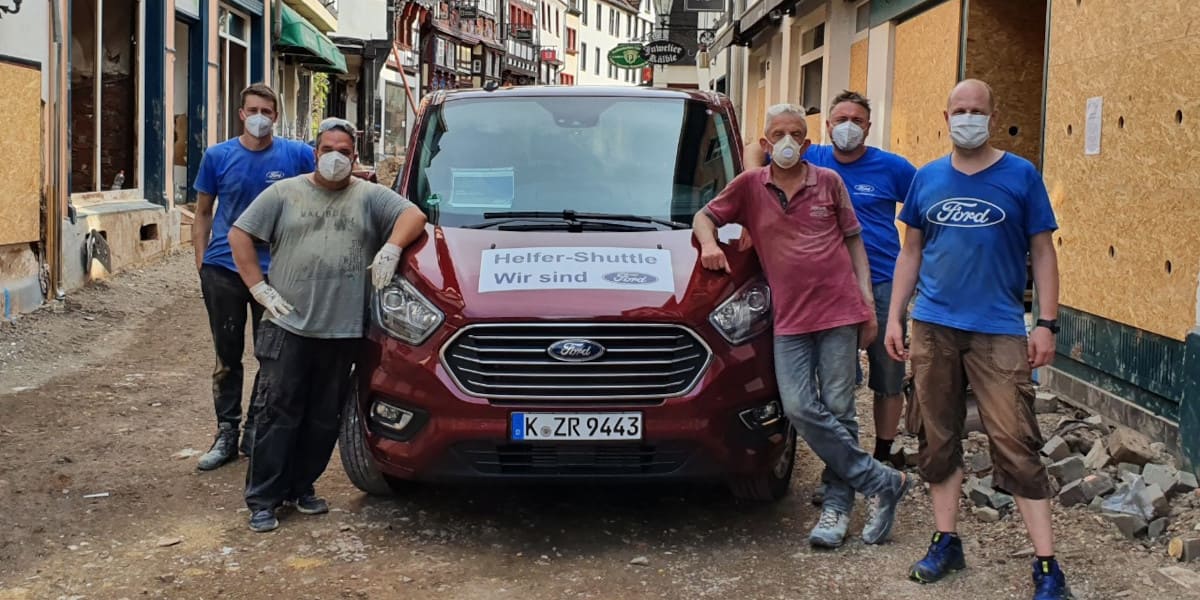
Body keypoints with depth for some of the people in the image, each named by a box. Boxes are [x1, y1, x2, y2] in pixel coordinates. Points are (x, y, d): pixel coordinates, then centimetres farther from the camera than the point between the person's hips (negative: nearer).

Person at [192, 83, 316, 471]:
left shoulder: (297, 156, -2)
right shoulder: (218, 157, 3)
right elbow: (203, 213, 9)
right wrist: (201, 260, 1)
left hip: (276, 270, -1)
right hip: (223, 269, 1)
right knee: (227, 356, 8)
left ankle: (256, 430, 21)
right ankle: (226, 433, 19)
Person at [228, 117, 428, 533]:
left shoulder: (369, 197, 10)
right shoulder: (285, 193, 7)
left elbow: (413, 216, 0)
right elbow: (239, 235, 6)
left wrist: (392, 248, -18)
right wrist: (259, 287, -2)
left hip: (343, 331, 2)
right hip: (289, 327, -2)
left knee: (324, 418, 8)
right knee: (279, 413, -2)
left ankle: (301, 488, 22)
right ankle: (263, 499, 4)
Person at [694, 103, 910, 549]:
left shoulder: (828, 182, 8)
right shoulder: (750, 186, 8)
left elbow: (853, 240, 12)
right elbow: (705, 216, 17)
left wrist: (867, 301, 5)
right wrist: (708, 243, -7)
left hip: (839, 311, -1)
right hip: (789, 318, 1)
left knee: (838, 410, 0)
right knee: (799, 408, -11)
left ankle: (837, 505, 11)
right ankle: (883, 482, 0)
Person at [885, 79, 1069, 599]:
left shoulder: (1020, 176, 0)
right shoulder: (927, 178, 8)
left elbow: (1043, 253, 1)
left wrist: (1047, 323, -6)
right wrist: (894, 316, 6)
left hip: (999, 331, -3)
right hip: (934, 327, 3)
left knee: (1016, 447, -6)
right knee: (939, 439, 10)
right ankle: (946, 542, 23)